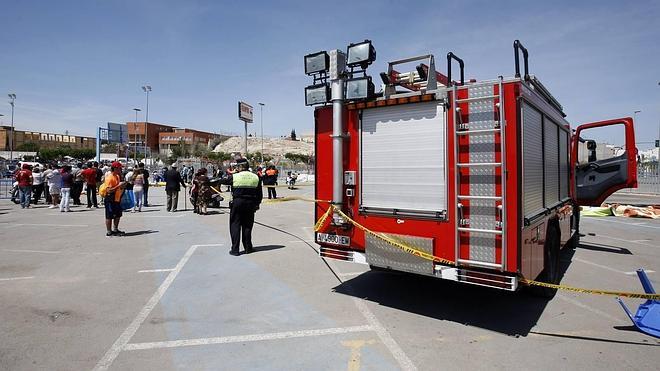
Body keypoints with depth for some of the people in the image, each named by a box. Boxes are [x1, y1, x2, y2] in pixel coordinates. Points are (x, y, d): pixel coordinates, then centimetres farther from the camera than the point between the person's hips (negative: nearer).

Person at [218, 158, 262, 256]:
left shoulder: (234, 176, -8)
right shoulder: (256, 177, 2)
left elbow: (223, 181, 10)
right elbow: (260, 194, 5)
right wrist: (256, 204, 14)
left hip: (237, 203, -3)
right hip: (250, 204, 3)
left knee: (235, 226, 5)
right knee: (247, 226, 13)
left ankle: (235, 249, 5)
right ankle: (248, 248, 19)